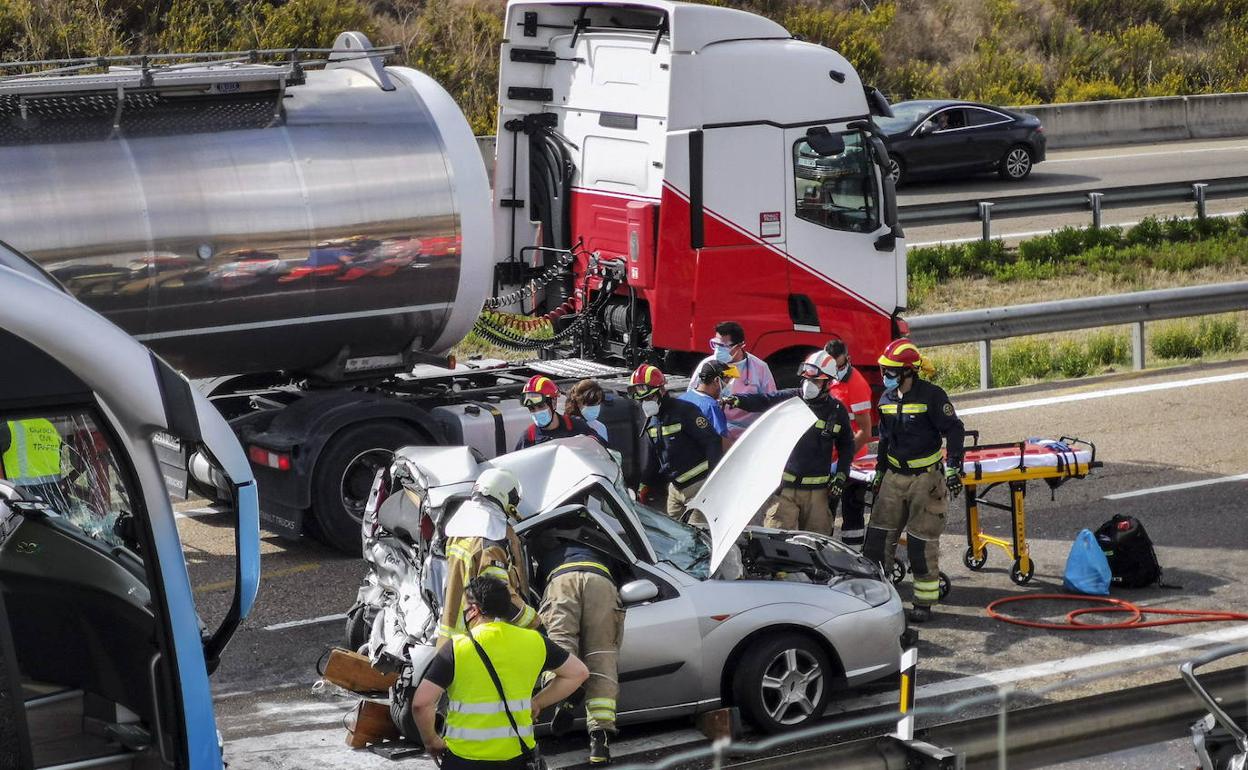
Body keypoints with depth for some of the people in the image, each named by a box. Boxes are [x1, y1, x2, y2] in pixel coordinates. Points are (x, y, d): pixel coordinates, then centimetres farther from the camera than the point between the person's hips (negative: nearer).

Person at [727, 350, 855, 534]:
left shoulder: (837, 411, 6)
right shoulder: (790, 398, 0)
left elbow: (846, 445, 17)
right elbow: (763, 402, -14)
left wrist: (841, 475, 8)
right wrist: (738, 400, -33)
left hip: (817, 491, 2)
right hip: (785, 486, -2)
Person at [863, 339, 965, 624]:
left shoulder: (931, 396, -14)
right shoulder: (887, 398, 7)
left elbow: (954, 430, -13)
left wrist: (953, 467, -22)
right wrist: (879, 472, 22)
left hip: (926, 477, -6)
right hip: (895, 476, 6)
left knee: (922, 541, -2)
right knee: (878, 535, 3)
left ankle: (924, 602, 7)